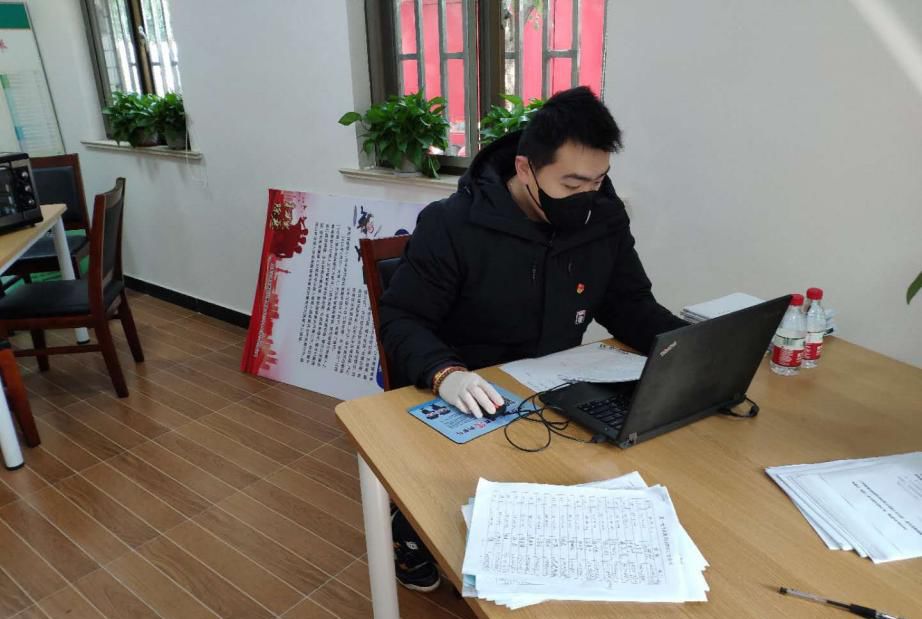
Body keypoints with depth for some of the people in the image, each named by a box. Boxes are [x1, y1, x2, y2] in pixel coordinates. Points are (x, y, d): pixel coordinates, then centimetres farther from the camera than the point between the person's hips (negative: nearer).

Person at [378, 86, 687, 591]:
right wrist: (443, 373, -36)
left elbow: (632, 307, 6)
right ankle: (414, 530, 10)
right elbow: (400, 320, -15)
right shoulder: (451, 225, -17)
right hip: (462, 401, -4)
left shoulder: (606, 220, -2)